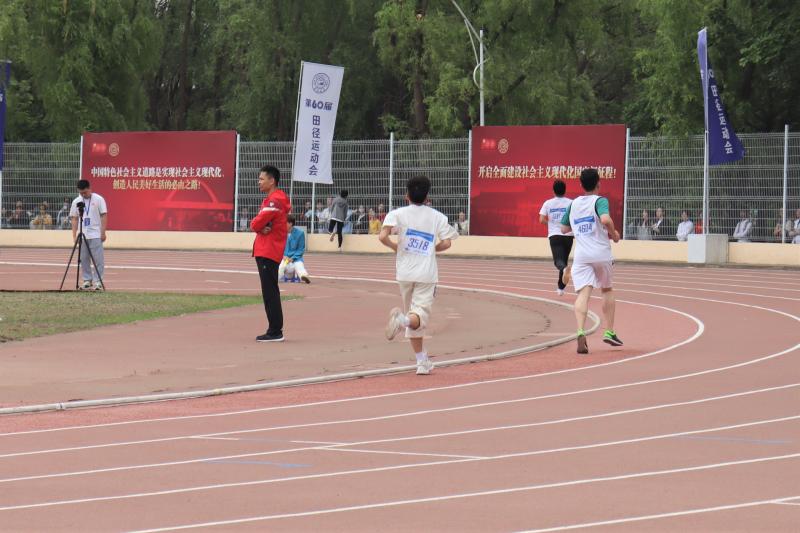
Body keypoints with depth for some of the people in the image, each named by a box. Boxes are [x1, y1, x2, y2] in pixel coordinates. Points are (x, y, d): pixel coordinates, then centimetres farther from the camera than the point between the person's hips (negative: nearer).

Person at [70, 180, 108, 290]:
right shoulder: (76, 202, 7)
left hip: (96, 235, -4)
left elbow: (104, 216, -3)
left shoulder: (98, 199, -2)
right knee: (84, 259, 6)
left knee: (98, 259, -6)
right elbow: (74, 219, 9)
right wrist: (74, 235, 3)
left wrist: (103, 233, -9)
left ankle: (97, 281, -1)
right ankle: (87, 280, 15)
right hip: (82, 236, 4)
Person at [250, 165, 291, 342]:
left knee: (270, 292, -9)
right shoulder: (271, 199, 19)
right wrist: (260, 228, -6)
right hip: (265, 251, 11)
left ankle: (275, 331, -9)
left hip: (268, 253, -11)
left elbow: (256, 224, -19)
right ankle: (275, 330, 18)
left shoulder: (275, 200, -15)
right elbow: (257, 223, 14)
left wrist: (257, 226, 2)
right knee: (270, 292, 13)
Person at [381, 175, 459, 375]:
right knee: (420, 315, -8)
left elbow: (383, 237, -12)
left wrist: (396, 247, 8)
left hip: (405, 272, 1)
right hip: (427, 273, -1)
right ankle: (405, 319, -43)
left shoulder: (398, 214, 2)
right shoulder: (437, 216, 5)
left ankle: (422, 362, 14)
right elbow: (446, 243, -3)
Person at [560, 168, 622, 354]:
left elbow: (564, 229, 21)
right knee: (607, 290, 21)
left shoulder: (573, 204, 11)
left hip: (581, 255, 2)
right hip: (602, 254, -2)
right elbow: (606, 219, -24)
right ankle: (609, 332, 22)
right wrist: (614, 233, -6)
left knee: (583, 293, -11)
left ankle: (581, 332, -33)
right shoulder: (599, 201, -4)